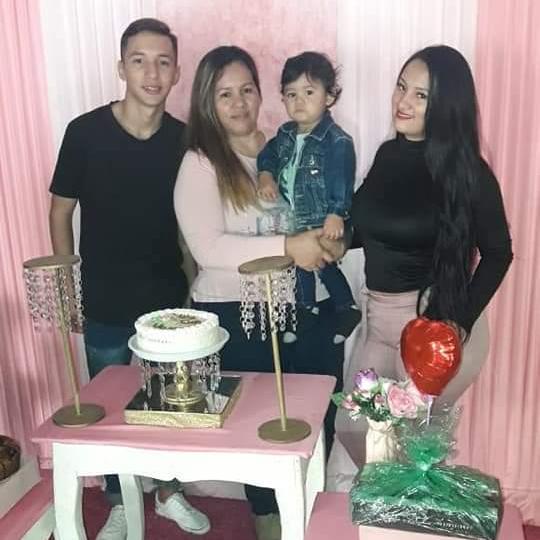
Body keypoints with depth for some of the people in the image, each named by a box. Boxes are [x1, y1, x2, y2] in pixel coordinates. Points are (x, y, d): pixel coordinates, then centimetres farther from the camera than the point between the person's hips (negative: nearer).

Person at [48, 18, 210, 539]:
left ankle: (168, 492, 41)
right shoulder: (85, 132, -11)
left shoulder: (185, 139, -4)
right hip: (105, 306, -2)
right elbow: (60, 212, -3)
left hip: (170, 300, 2)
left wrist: (195, 278, 3)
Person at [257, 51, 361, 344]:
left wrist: (336, 214, -29)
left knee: (325, 266, 8)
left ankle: (348, 310, 31)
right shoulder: (285, 134, 2)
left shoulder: (337, 141, -20)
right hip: (292, 221, 7)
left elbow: (342, 184, -22)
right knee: (299, 266, 21)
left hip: (323, 225, -7)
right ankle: (305, 311, 42)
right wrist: (266, 177, -4)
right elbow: (268, 155, 14)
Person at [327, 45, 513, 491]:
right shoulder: (389, 153, 4)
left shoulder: (466, 170, -13)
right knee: (351, 432, 14)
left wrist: (461, 322, -15)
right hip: (379, 318, 6)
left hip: (435, 321, -6)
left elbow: (497, 253, -7)